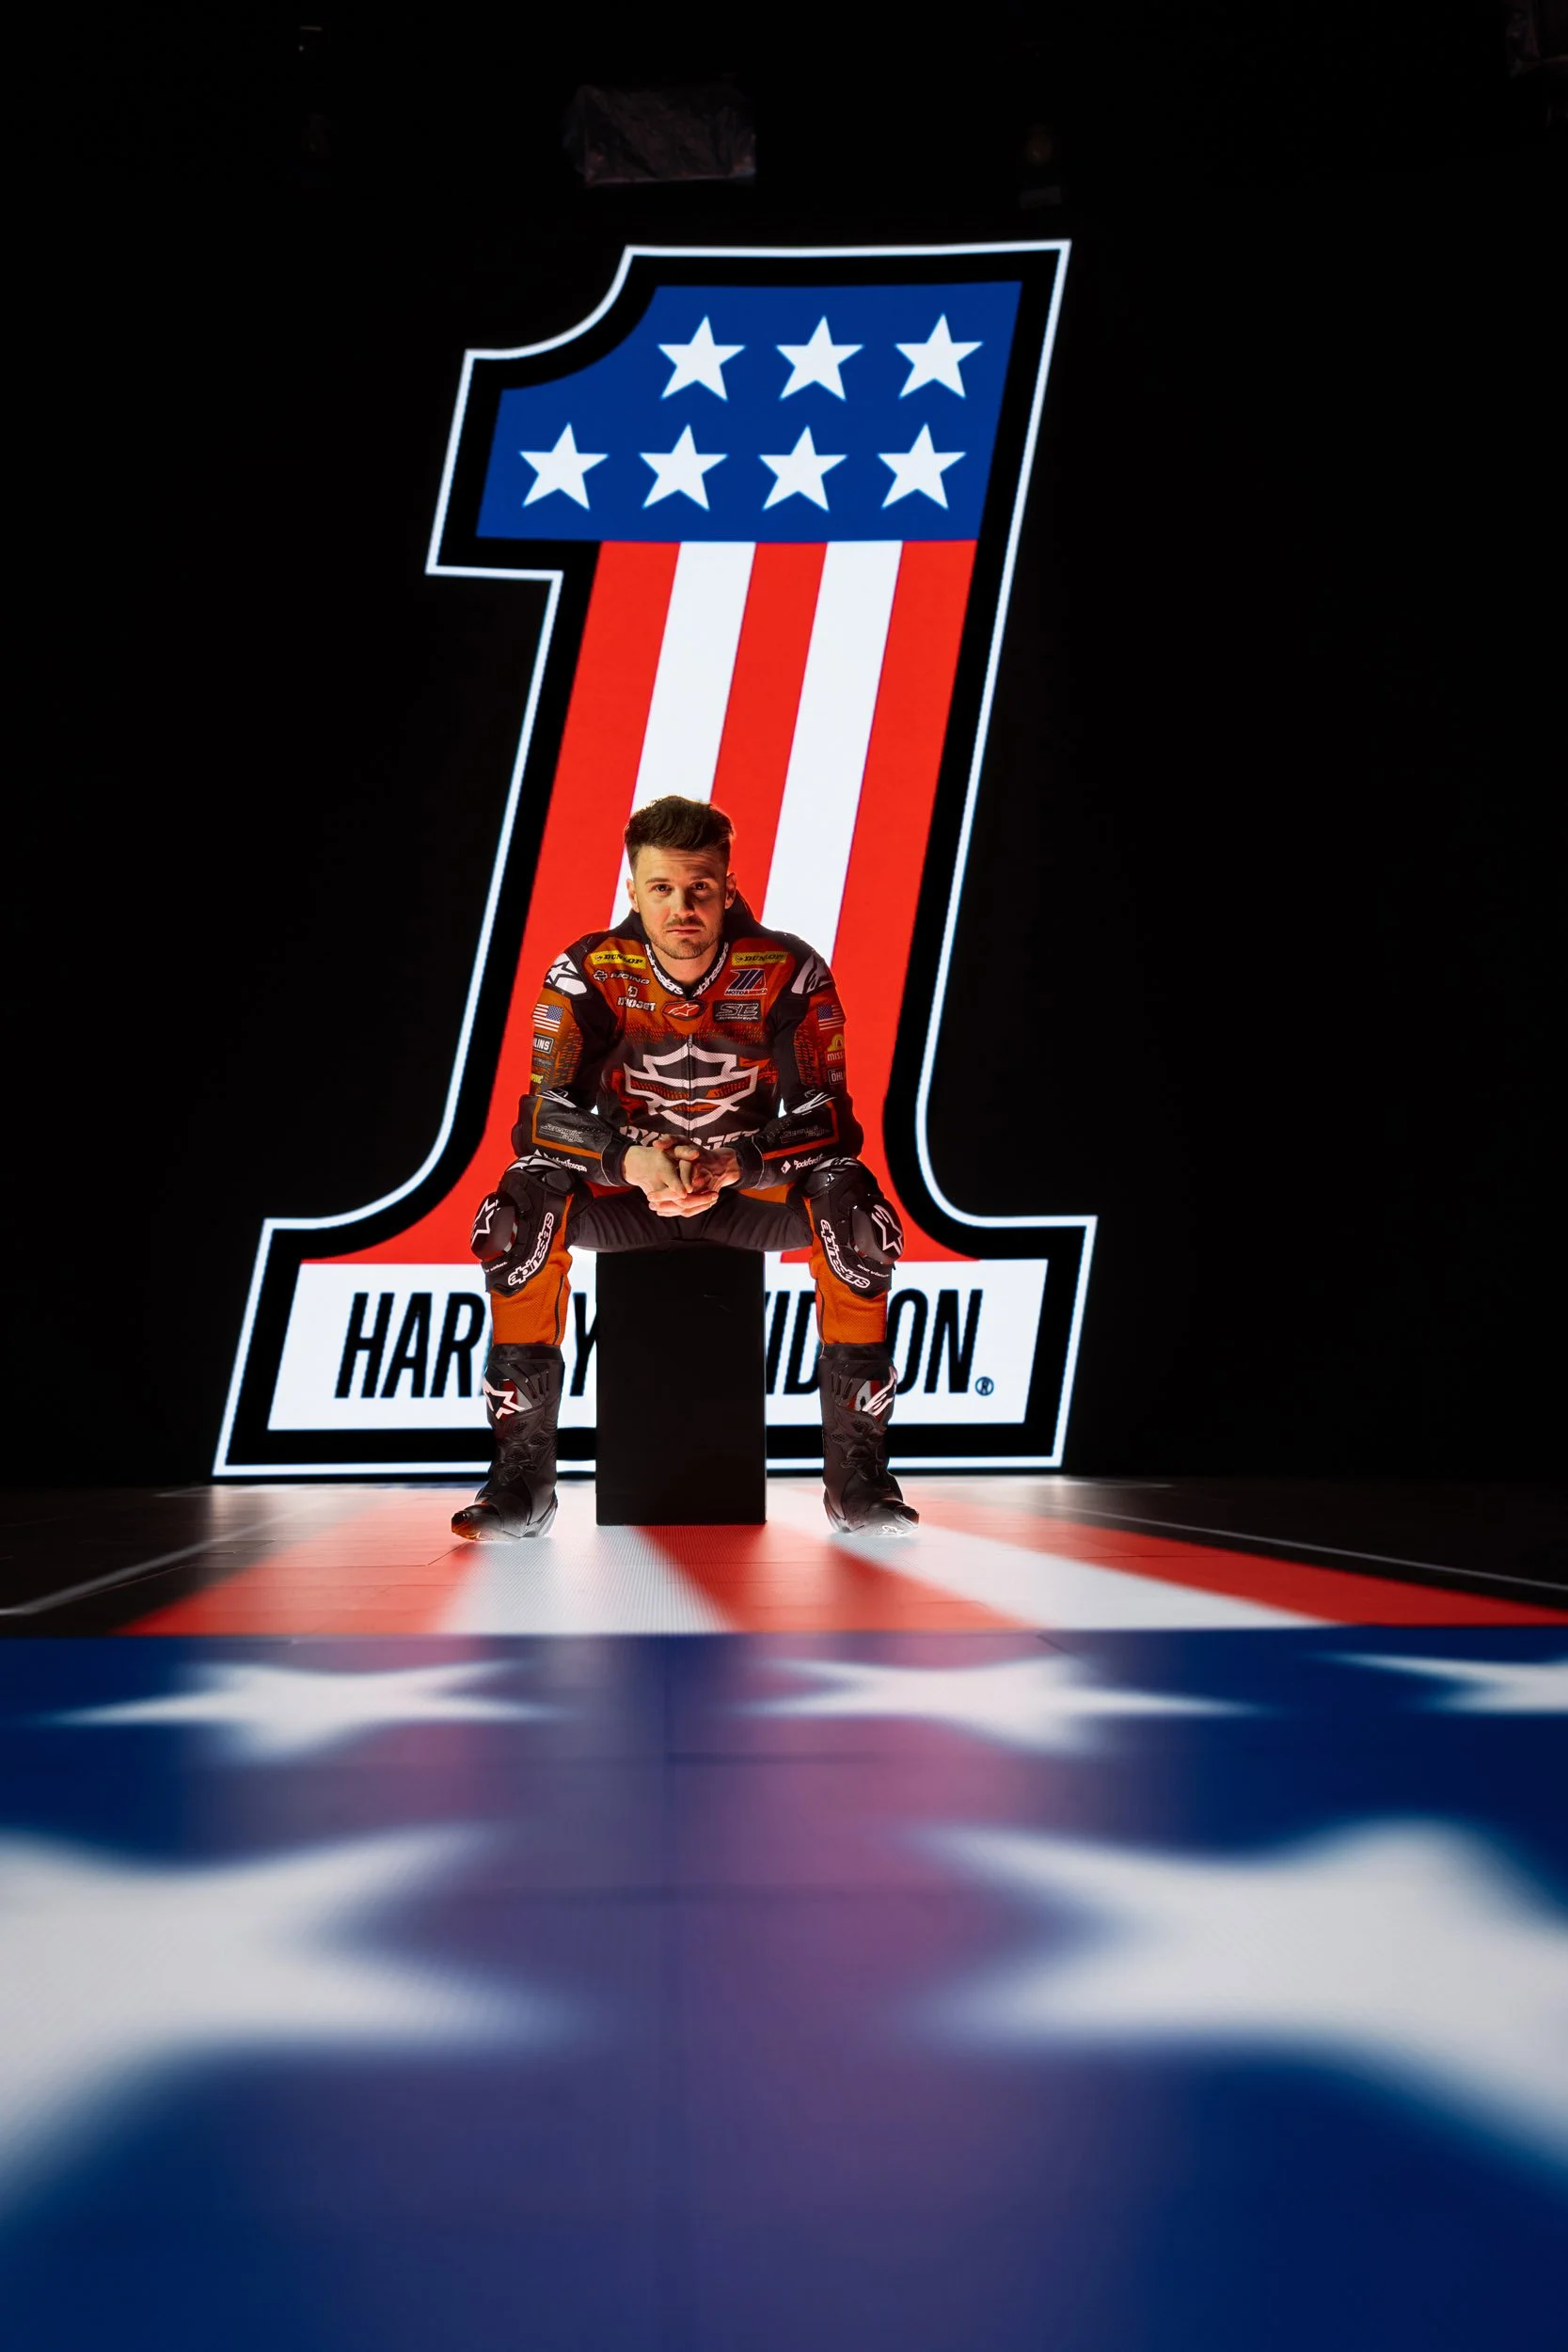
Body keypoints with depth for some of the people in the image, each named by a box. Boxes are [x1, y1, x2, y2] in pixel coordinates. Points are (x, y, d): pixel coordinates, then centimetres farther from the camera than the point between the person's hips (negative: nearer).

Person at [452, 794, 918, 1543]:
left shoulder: (787, 972, -15)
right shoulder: (588, 973, -13)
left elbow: (827, 1118, -18)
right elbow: (544, 1116, -16)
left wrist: (733, 1167, -38)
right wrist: (633, 1160, -37)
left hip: (755, 1186, 0)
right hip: (629, 1189, 1)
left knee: (850, 1200, -32)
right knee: (522, 1206, -29)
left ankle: (856, 1468, -20)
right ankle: (523, 1470, -20)